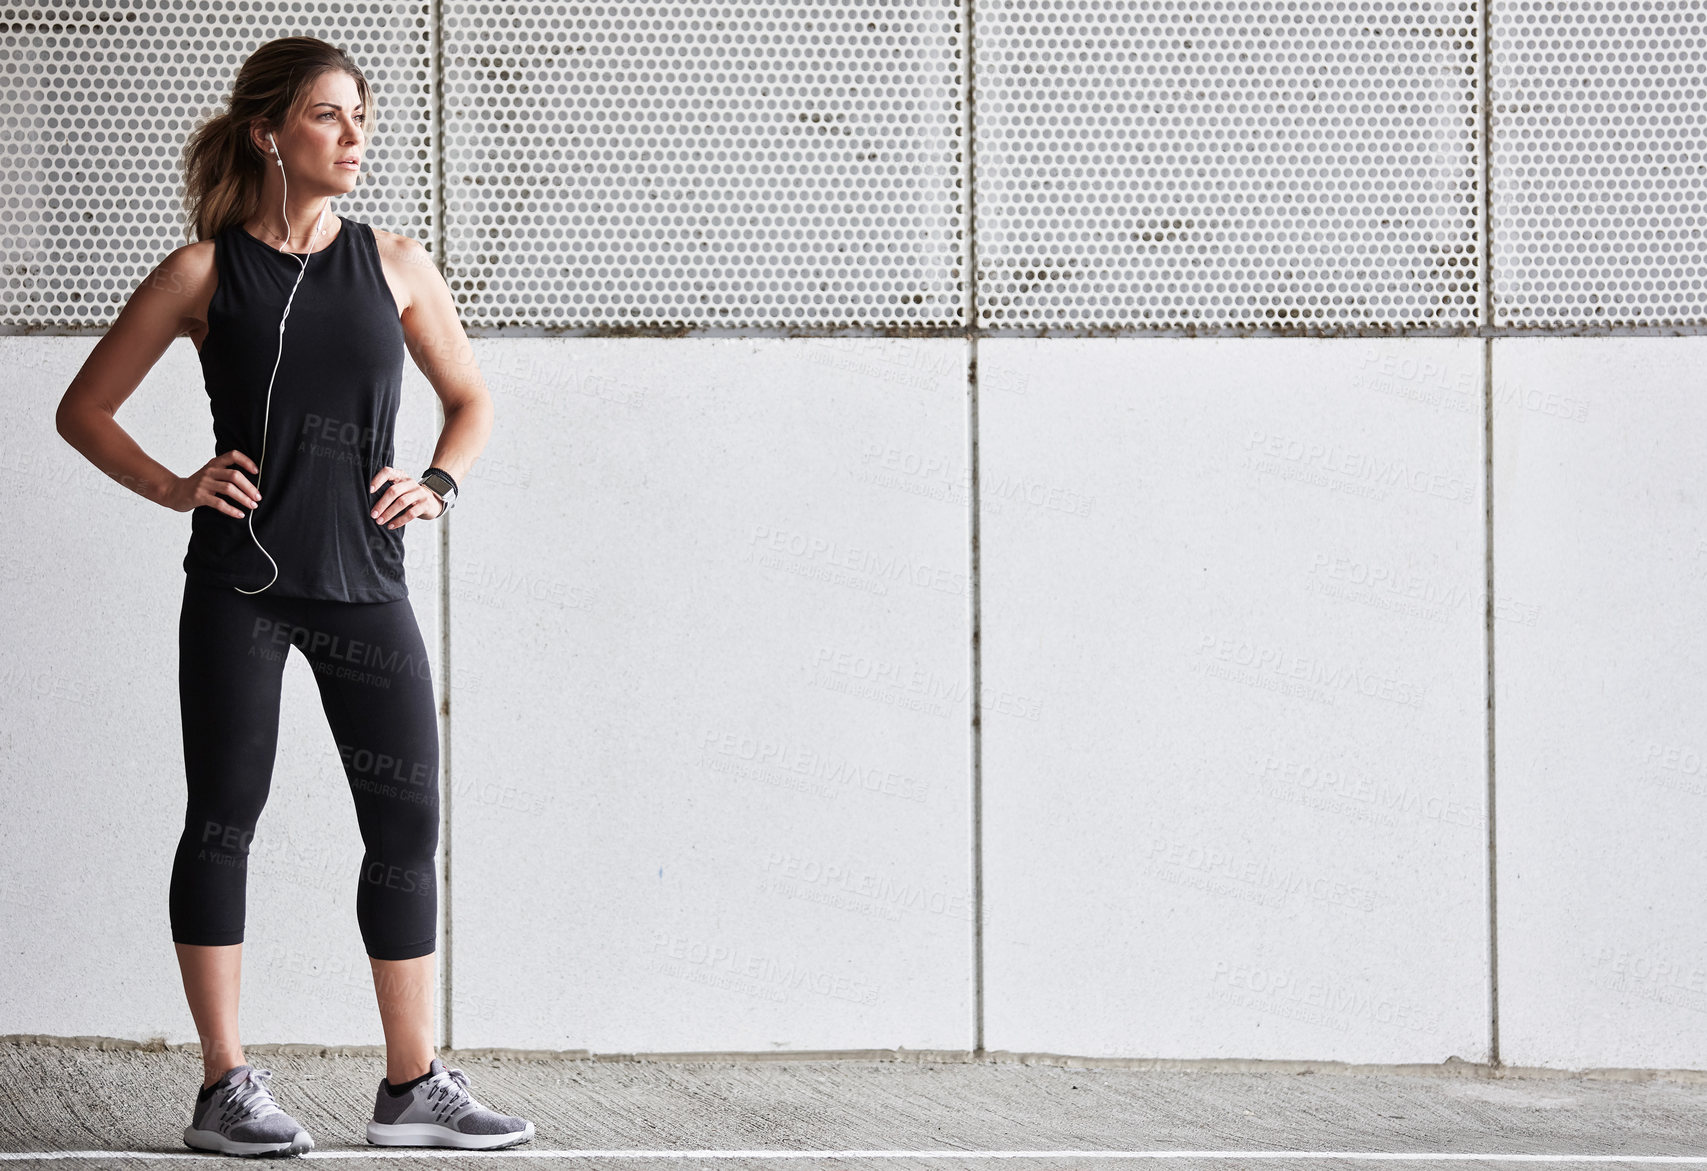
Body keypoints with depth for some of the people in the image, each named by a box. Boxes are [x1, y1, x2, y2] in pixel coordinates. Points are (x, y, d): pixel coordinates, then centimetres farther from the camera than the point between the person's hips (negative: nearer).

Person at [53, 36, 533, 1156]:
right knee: (223, 820, 0)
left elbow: (471, 401, 20)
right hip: (239, 583, -3)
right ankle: (227, 1086, 7)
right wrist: (175, 488, -6)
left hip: (362, 579, 3)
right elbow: (84, 409, 6)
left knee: (408, 822, 2)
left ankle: (415, 1086, 10)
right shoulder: (205, 274, 0)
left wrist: (436, 485, 3)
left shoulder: (394, 265, 8)